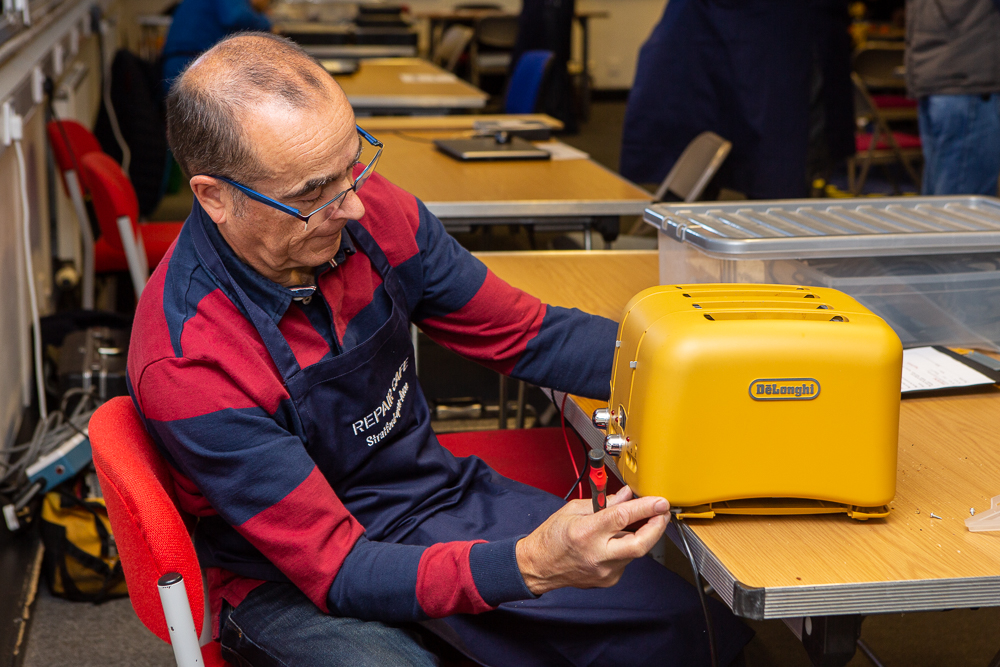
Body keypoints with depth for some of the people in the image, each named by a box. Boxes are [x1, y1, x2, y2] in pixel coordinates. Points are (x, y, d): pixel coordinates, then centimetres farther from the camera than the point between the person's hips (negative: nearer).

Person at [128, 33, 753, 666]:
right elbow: (336, 569, -26)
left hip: (438, 494, 5)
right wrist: (530, 567, -41)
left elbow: (526, 334, 2)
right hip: (295, 579, -5)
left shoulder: (371, 212, -11)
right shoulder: (187, 361, -27)